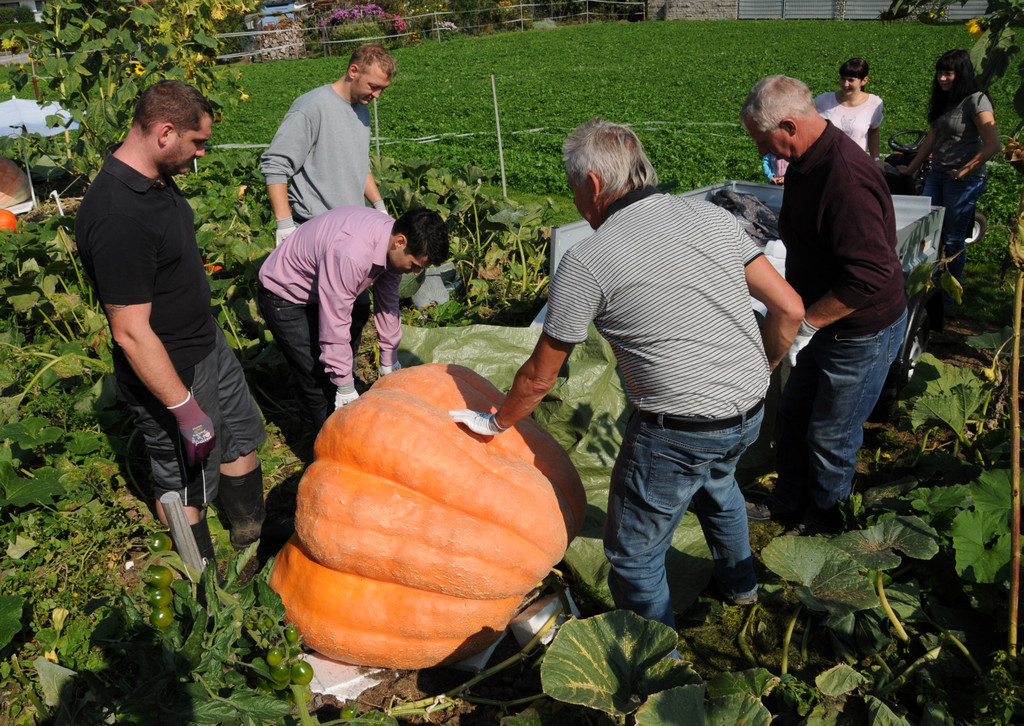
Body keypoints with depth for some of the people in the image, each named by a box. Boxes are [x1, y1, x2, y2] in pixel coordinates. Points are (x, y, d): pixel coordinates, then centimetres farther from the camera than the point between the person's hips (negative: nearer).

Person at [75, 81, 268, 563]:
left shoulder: (156, 179, 0)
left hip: (208, 344, 10)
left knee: (241, 438, 23)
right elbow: (132, 333, -29)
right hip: (170, 371, -10)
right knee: (187, 487, 7)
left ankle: (253, 542, 44)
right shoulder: (116, 217, -31)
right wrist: (185, 408, -24)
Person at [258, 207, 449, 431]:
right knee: (321, 384, -8)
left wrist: (389, 366, 8)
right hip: (285, 300, -8)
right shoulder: (350, 253, -40)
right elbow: (334, 324, -34)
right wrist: (346, 390, -25)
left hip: (317, 292, 8)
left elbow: (388, 304, 0)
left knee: (342, 373, 10)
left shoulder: (391, 239, -13)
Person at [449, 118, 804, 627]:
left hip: (678, 429, -7)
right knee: (715, 480, 38)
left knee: (634, 556, 13)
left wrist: (496, 422, 15)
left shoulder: (585, 263, -12)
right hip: (751, 412, 8)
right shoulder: (713, 217, 2)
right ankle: (739, 582, 60)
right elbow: (789, 308, 3)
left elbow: (540, 377, -3)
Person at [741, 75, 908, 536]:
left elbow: (870, 277, -33)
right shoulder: (805, 163, 2)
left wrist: (803, 323, -26)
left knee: (830, 436, 8)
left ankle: (822, 518, 31)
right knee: (793, 416, 20)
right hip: (822, 326, 9)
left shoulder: (846, 177, -30)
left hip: (862, 333, -9)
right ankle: (787, 501, 40)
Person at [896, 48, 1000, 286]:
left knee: (953, 238, 0)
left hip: (964, 179, -7)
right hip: (936, 175, 7)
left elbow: (993, 145, -17)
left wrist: (964, 171, -17)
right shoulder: (943, 102, 14)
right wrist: (911, 169, 19)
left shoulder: (976, 101, -10)